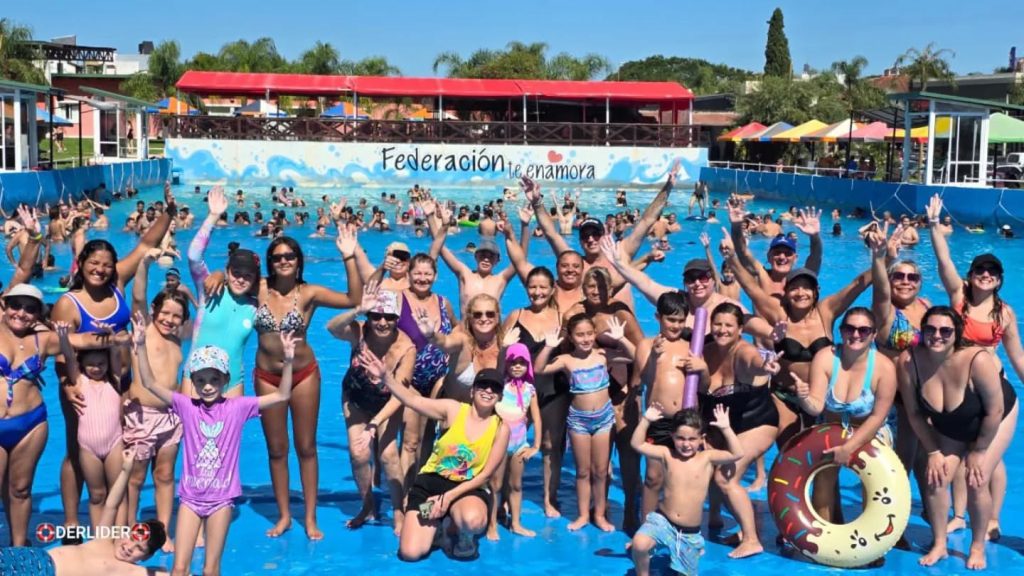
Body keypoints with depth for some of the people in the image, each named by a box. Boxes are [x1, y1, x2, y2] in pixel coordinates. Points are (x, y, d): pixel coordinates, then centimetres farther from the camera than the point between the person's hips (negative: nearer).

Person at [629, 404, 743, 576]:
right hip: (662, 521, -1)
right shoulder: (667, 455, -2)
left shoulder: (707, 457, -4)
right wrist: (646, 420, -14)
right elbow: (638, 445, -5)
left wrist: (726, 428, -20)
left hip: (690, 532, 1)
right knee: (639, 544, -29)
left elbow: (737, 454, -13)